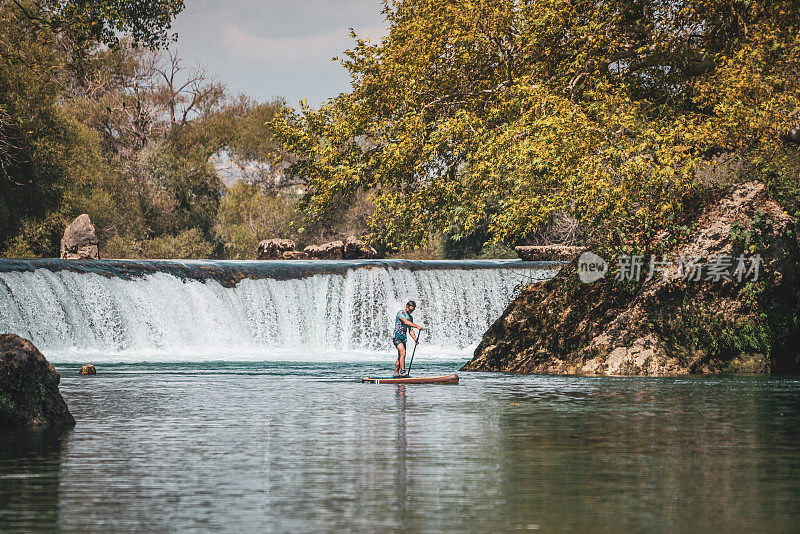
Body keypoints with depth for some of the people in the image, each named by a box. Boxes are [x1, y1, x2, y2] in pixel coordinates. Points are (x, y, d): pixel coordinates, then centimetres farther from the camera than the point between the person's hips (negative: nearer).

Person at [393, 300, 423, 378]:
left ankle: (396, 374, 15)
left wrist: (415, 339, 0)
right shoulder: (401, 313, -8)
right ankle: (403, 372, -28)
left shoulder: (410, 317, 18)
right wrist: (417, 326, -32)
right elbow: (406, 322, -25)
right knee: (403, 353, -22)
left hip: (403, 339, 9)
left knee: (400, 357, 9)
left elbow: (410, 330, 15)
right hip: (397, 337, -9)